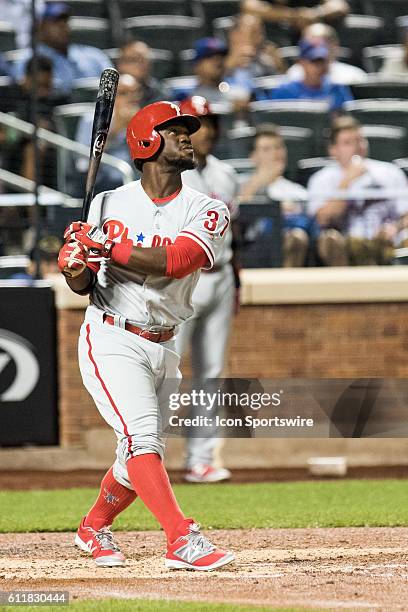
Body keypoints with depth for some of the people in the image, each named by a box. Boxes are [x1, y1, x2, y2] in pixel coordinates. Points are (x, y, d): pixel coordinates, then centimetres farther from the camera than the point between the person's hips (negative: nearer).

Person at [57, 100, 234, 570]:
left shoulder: (207, 211, -2)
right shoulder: (109, 205, -1)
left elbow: (176, 260, -22)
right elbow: (82, 286, 5)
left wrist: (106, 246, -24)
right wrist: (77, 265, -18)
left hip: (162, 347, 4)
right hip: (111, 340, -4)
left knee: (141, 457, 11)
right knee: (142, 435, -21)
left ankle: (94, 528, 36)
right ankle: (183, 541, -28)